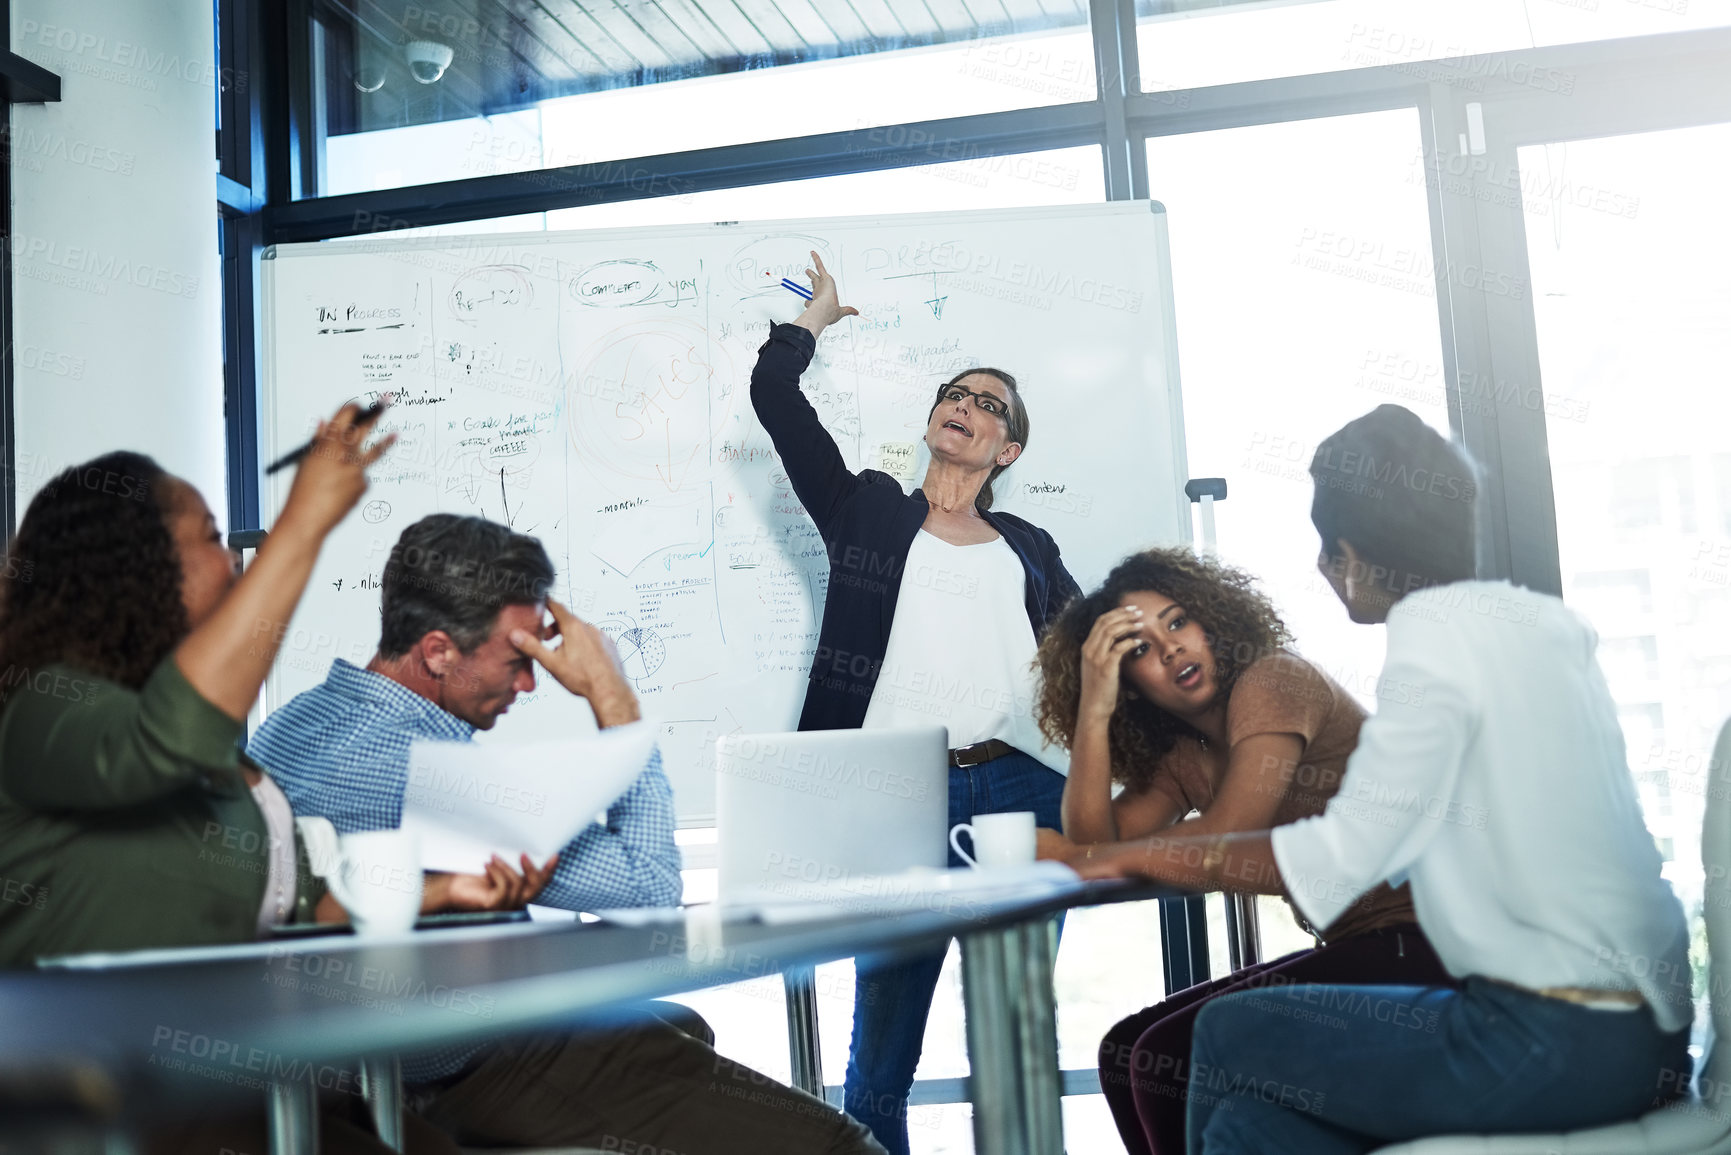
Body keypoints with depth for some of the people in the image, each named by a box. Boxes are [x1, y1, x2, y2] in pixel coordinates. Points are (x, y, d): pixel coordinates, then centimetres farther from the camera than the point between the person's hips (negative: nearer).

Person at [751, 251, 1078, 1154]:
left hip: (1022, 788, 2)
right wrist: (818, 314, 25)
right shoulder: (868, 511, 15)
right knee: (880, 1061, -2)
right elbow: (773, 393, 10)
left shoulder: (1030, 551, 21)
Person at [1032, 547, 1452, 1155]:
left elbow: (1226, 838, -20)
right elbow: (1096, 843, 0)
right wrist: (1093, 711, -7)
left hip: (1413, 946, -9)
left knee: (1169, 1058, -16)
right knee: (1127, 1051, 5)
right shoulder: (1186, 759, 13)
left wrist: (1073, 857, -12)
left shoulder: (1273, 681, -11)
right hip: (1348, 950, 9)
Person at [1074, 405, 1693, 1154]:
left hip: (1559, 1047, -8)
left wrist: (1143, 856, -4)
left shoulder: (1439, 634, -13)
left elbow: (1339, 859, -14)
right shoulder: (1539, 622, 12)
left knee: (1228, 1035, 4)